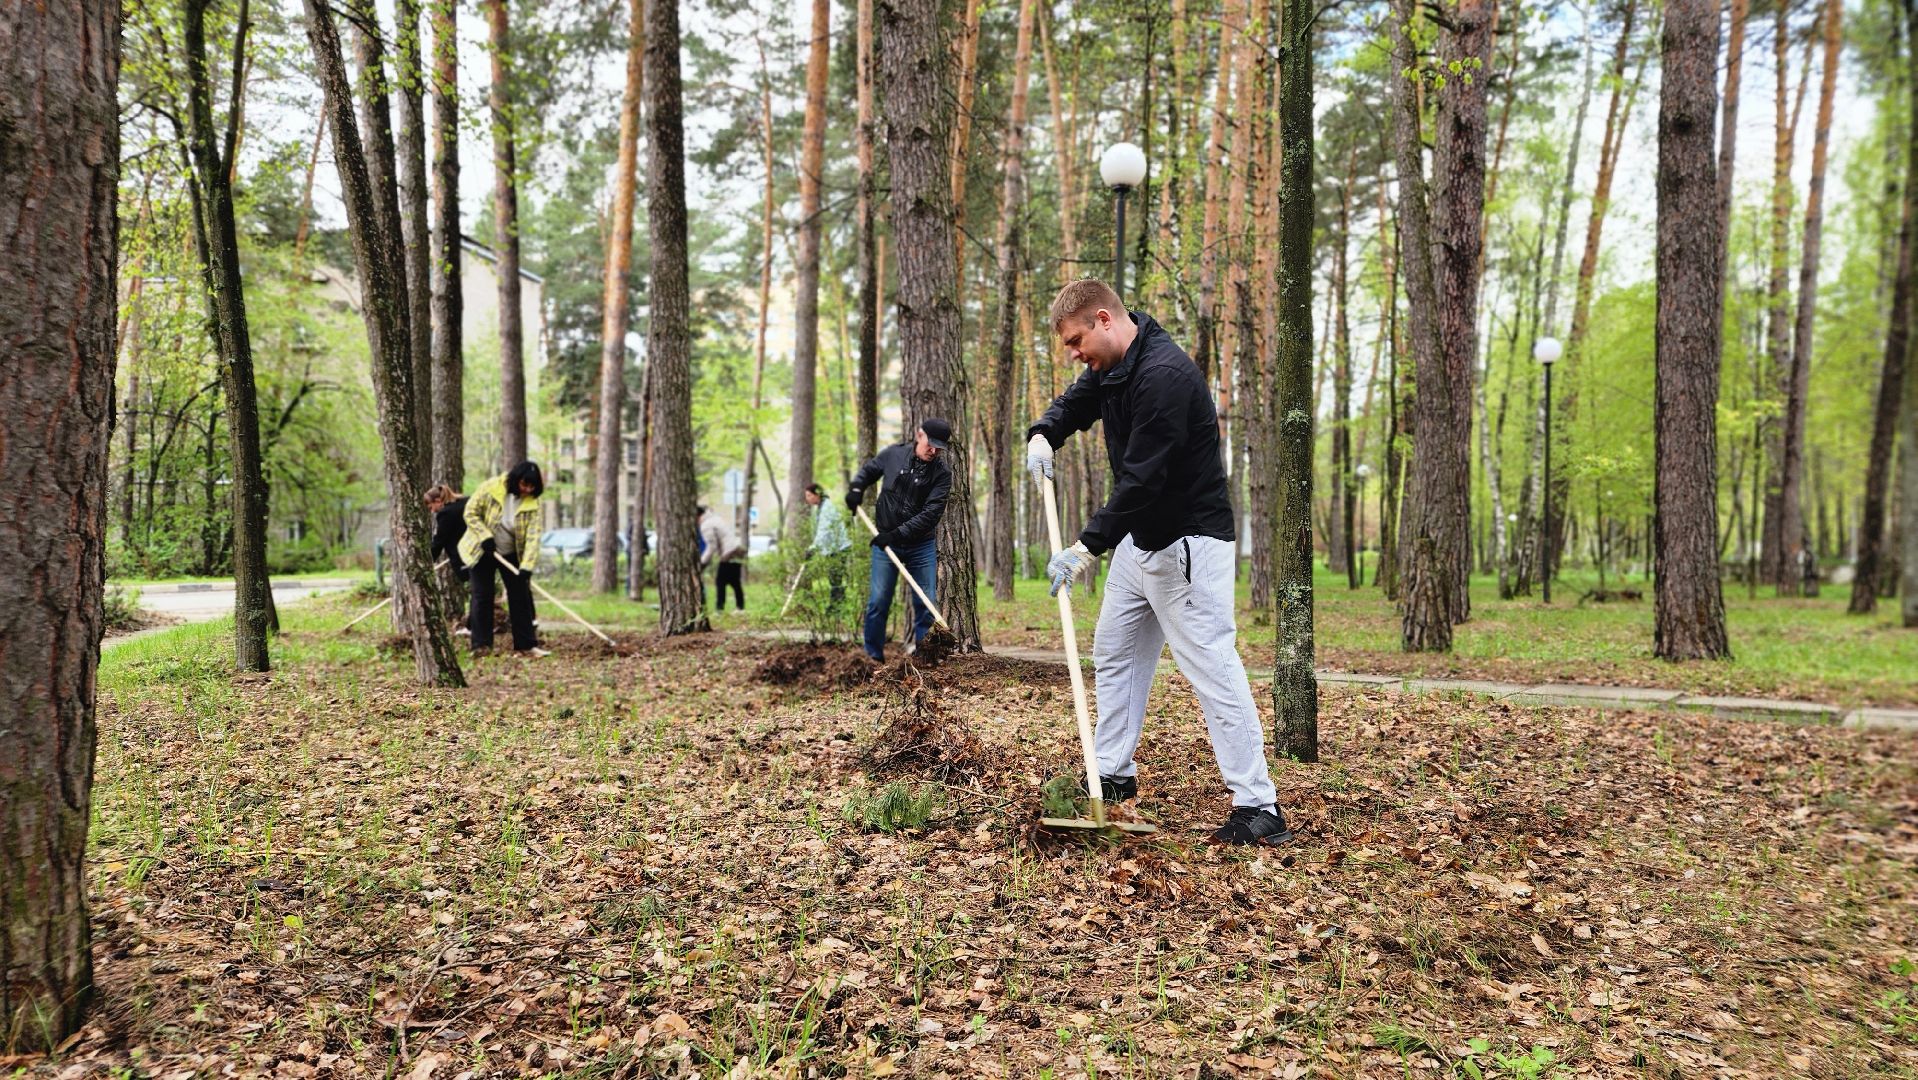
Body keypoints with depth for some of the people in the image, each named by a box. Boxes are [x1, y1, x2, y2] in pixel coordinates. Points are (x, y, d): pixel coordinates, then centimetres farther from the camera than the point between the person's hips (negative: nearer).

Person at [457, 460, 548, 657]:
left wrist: (527, 566, -30)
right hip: (483, 551, -2)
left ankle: (527, 644, 7)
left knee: (520, 596, 2)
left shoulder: (532, 504, -14)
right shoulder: (490, 488, -19)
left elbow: (533, 536, -20)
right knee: (482, 596, -2)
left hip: (511, 554, 2)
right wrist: (485, 536, -22)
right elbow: (470, 513, -11)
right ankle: (481, 645, 5)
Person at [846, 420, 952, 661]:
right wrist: (857, 488, -4)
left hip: (922, 545, 0)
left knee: (927, 602, 0)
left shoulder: (942, 474, -11)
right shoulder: (893, 454, -5)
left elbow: (931, 513, -19)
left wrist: (898, 534, -25)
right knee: (878, 601, -2)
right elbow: (868, 470, 16)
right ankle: (873, 656, 7)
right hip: (885, 542, 0)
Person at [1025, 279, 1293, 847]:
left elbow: (1142, 479, -29)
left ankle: (1259, 809, -7)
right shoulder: (1110, 368, 6)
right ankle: (1114, 775, 28)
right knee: (1114, 652, 16)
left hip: (1188, 543, -10)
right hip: (1139, 539, 10)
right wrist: (1043, 435, 1)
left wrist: (1088, 547, -28)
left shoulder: (1163, 375, -25)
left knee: (1212, 668, -10)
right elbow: (1073, 404, 24)